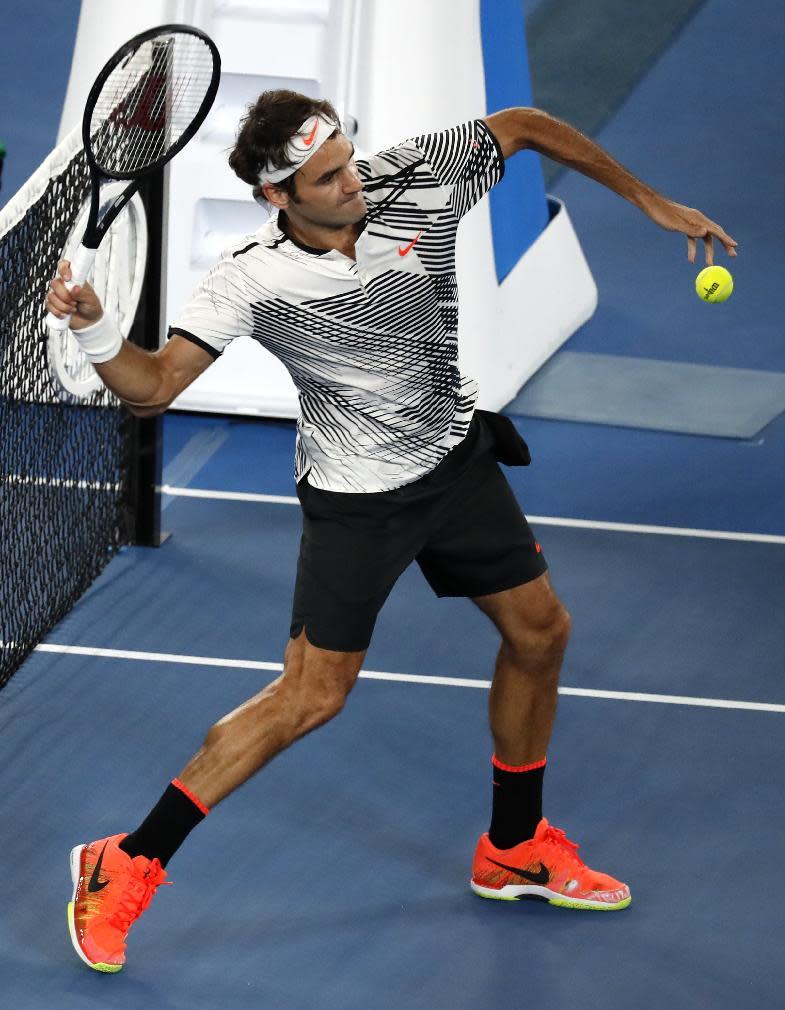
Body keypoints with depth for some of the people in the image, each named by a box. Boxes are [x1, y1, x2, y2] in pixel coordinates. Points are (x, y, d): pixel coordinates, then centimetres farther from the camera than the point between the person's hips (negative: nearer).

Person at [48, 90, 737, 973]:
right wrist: (94, 329, -44)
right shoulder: (251, 281, -24)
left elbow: (526, 126, -1)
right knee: (312, 695, -9)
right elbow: (153, 387, -24)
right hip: (356, 497, -5)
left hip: (458, 459, 6)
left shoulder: (419, 180, -17)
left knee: (538, 631, 14)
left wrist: (649, 201, 1)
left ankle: (515, 850, 35)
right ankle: (125, 868, -1)